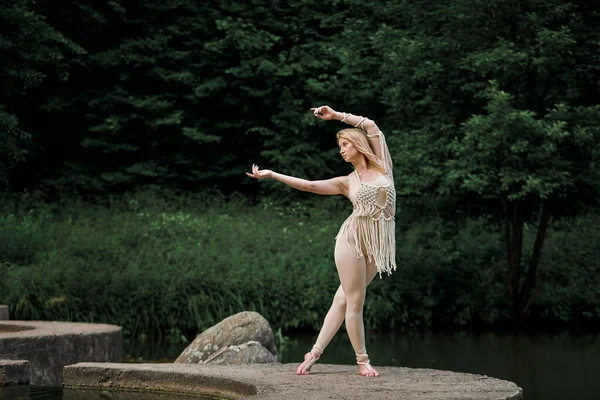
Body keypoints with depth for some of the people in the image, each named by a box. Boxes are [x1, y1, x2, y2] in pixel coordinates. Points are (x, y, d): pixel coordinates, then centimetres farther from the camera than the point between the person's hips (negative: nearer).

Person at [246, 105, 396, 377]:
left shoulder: (382, 166, 10)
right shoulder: (347, 182, 10)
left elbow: (370, 126, 9)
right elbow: (308, 185, 12)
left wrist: (336, 115, 15)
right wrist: (271, 174, 11)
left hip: (378, 244, 1)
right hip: (353, 239, -1)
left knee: (343, 299, 3)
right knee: (354, 302, -5)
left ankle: (315, 353, 8)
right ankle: (362, 360, 3)